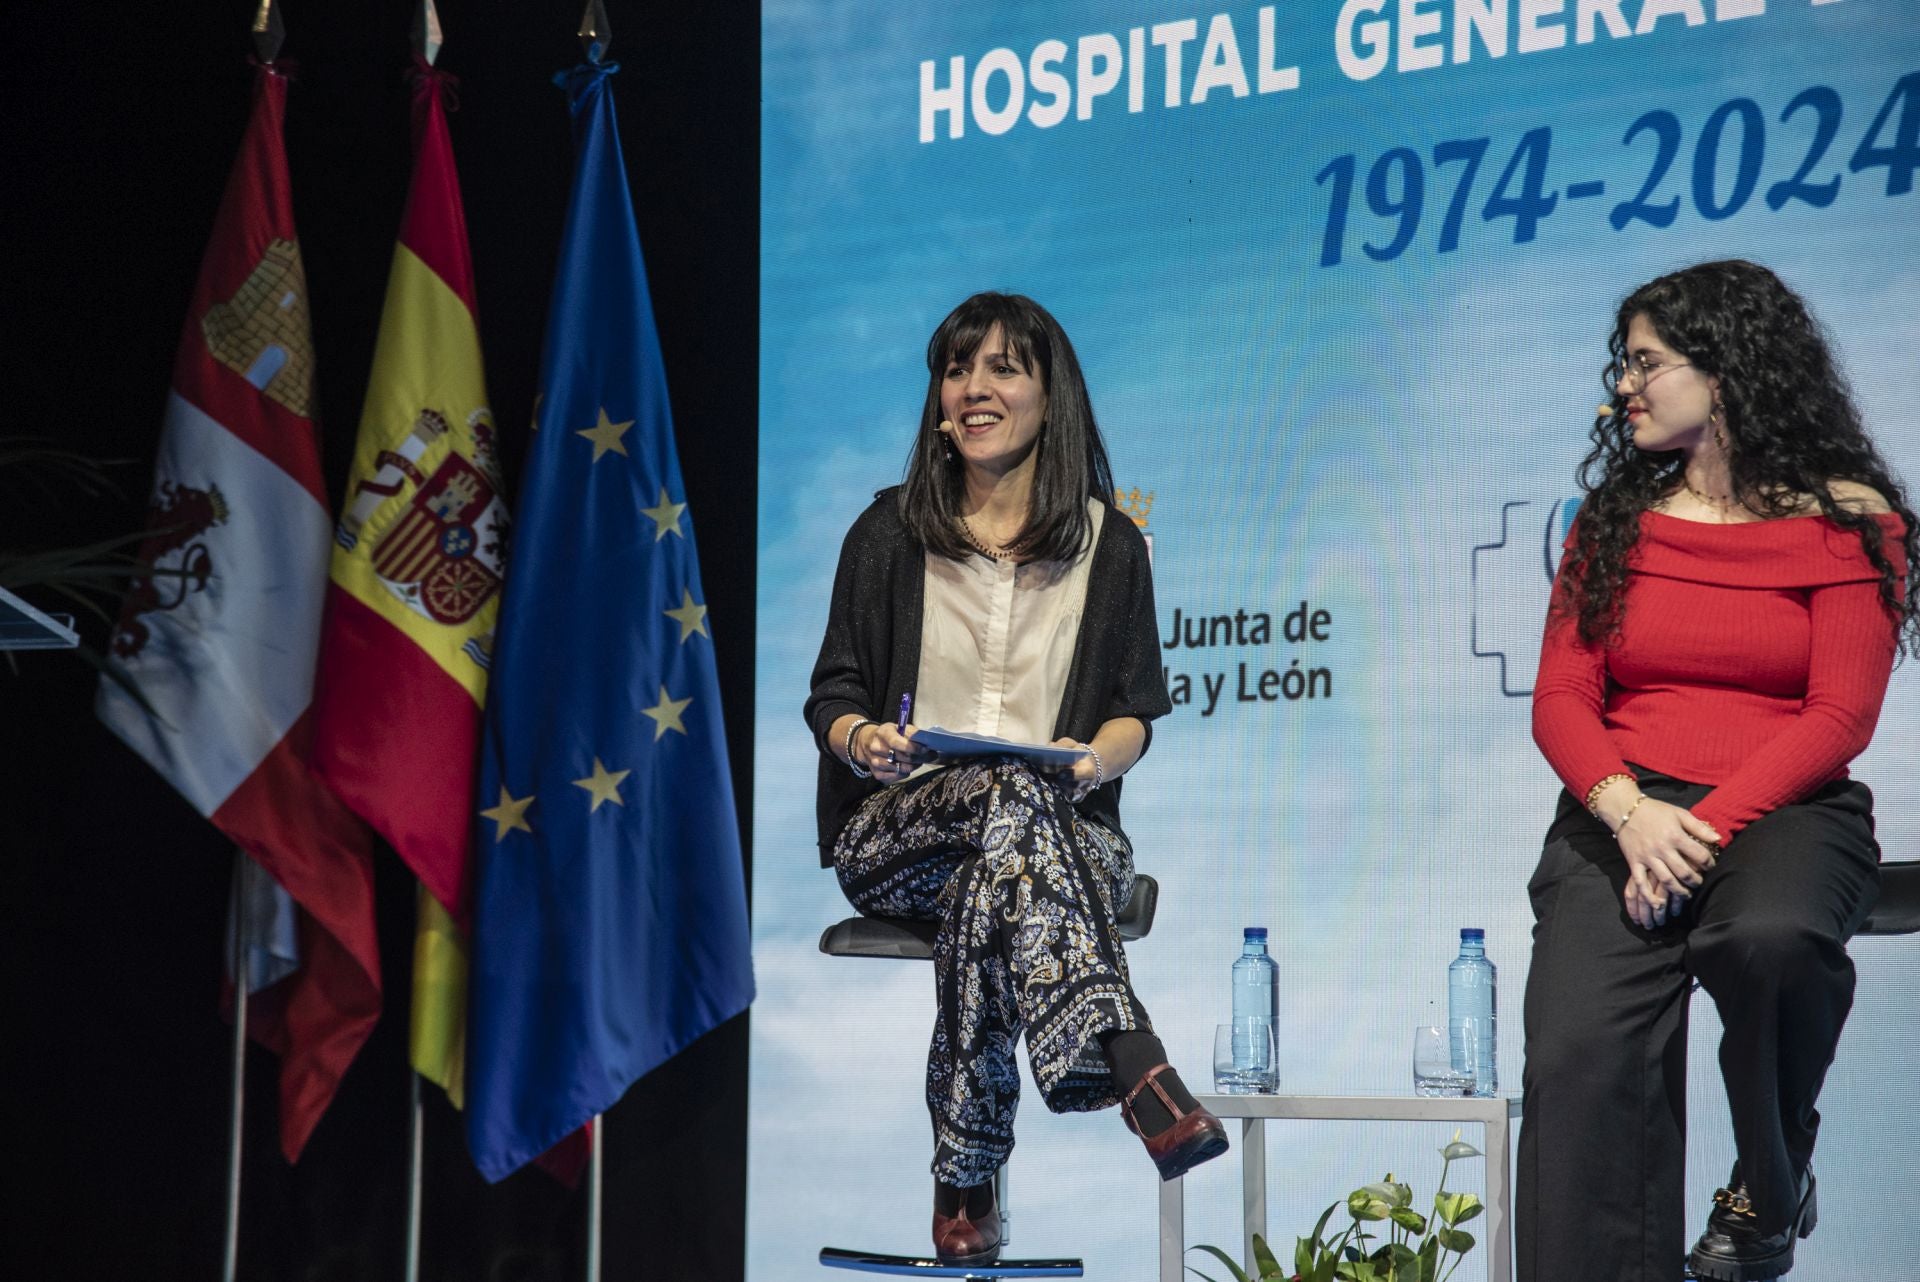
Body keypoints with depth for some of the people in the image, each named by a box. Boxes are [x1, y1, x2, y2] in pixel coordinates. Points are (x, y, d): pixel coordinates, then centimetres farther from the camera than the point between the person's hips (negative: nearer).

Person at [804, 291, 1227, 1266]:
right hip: (895, 828, -1)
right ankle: (1138, 1076, -56)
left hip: (1064, 826, 1)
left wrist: (1095, 760, -14)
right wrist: (862, 741, -15)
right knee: (1013, 799, -38)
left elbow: (1136, 708, 11)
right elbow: (833, 694, 11)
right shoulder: (888, 535, 10)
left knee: (987, 888, -39)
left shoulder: (1109, 544, 11)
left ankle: (965, 1186, -39)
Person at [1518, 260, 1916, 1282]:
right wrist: (1631, 814, -14)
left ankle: (1771, 1188, -9)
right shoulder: (1614, 517, 14)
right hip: (1621, 808, 2)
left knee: (1768, 935, -38)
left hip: (1783, 810, -2)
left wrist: (1708, 825, -18)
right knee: (1578, 1055, -26)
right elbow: (1560, 700, 7)